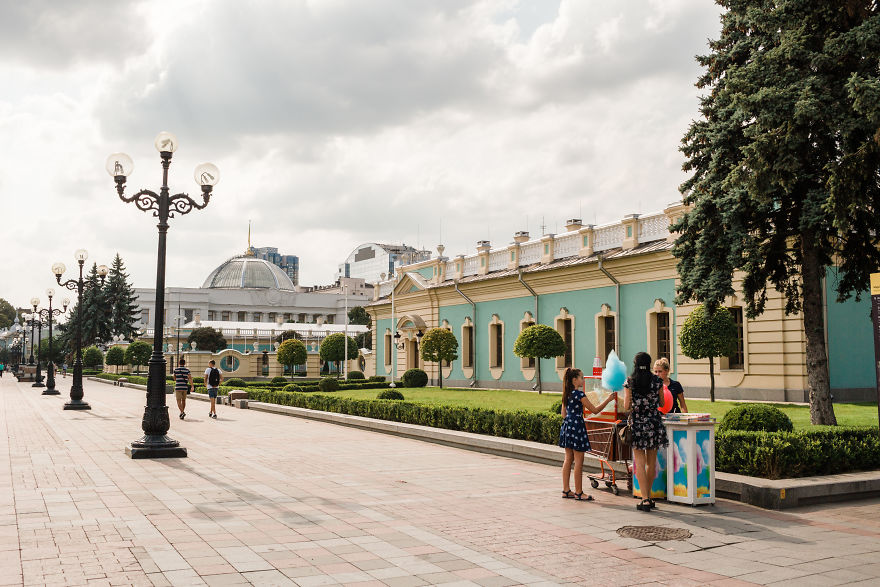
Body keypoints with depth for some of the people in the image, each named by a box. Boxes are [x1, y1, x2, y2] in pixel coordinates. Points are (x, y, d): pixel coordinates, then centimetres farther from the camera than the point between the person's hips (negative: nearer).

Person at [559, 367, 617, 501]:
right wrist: (608, 400, -4)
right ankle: (578, 492, 2)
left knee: (568, 459, 12)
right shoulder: (579, 394, -13)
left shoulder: (567, 394, 11)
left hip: (567, 425, 9)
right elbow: (595, 410, -11)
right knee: (579, 461, -2)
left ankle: (566, 490, 16)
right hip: (577, 426, -9)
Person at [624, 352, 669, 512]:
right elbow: (662, 402, 9)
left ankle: (645, 500, -6)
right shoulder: (657, 381, -1)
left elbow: (626, 407, -6)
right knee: (652, 462, 13)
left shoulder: (630, 382, -5)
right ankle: (648, 496, 23)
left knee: (640, 463, 0)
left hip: (637, 425, -2)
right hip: (654, 424, 2)